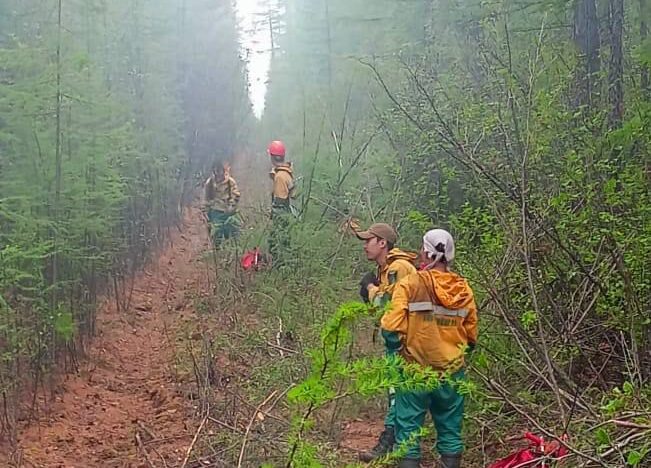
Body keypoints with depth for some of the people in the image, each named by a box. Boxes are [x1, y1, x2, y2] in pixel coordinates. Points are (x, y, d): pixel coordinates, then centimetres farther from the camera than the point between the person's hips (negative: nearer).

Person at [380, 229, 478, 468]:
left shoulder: (410, 283, -11)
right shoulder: (464, 289, 1)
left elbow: (391, 328, -15)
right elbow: (471, 336, 6)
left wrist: (398, 349, 3)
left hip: (415, 370, -3)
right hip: (452, 372, 3)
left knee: (408, 428, 5)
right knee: (450, 429, 14)